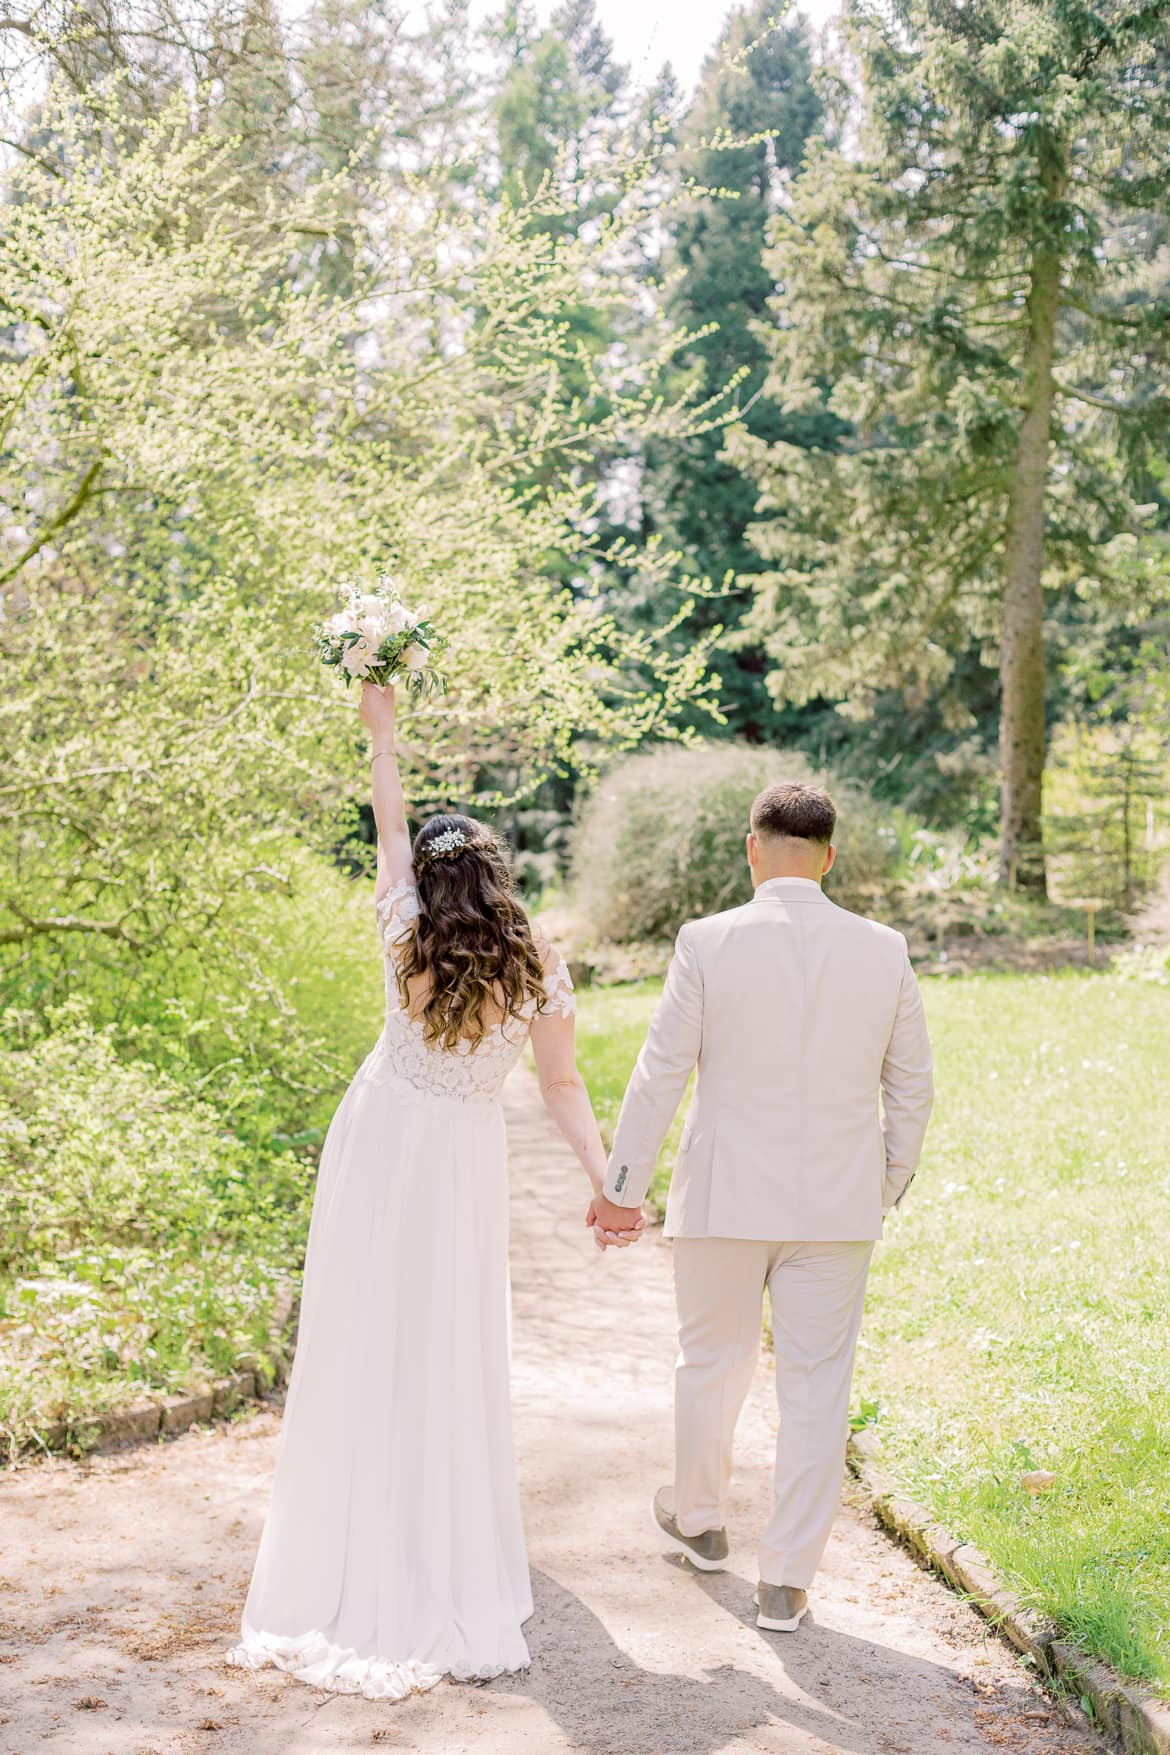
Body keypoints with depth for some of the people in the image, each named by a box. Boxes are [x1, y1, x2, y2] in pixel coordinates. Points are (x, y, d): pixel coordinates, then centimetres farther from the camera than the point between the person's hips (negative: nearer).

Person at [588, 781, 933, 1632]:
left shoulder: (709, 942, -10)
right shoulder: (883, 950, -2)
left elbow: (661, 1074, -8)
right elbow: (911, 1088, 5)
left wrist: (622, 1189, 1)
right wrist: (889, 1187, 19)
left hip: (728, 1199, -1)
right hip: (838, 1206, 1)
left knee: (713, 1363, 19)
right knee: (816, 1388, 8)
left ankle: (700, 1520, 40)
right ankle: (787, 1579, 12)